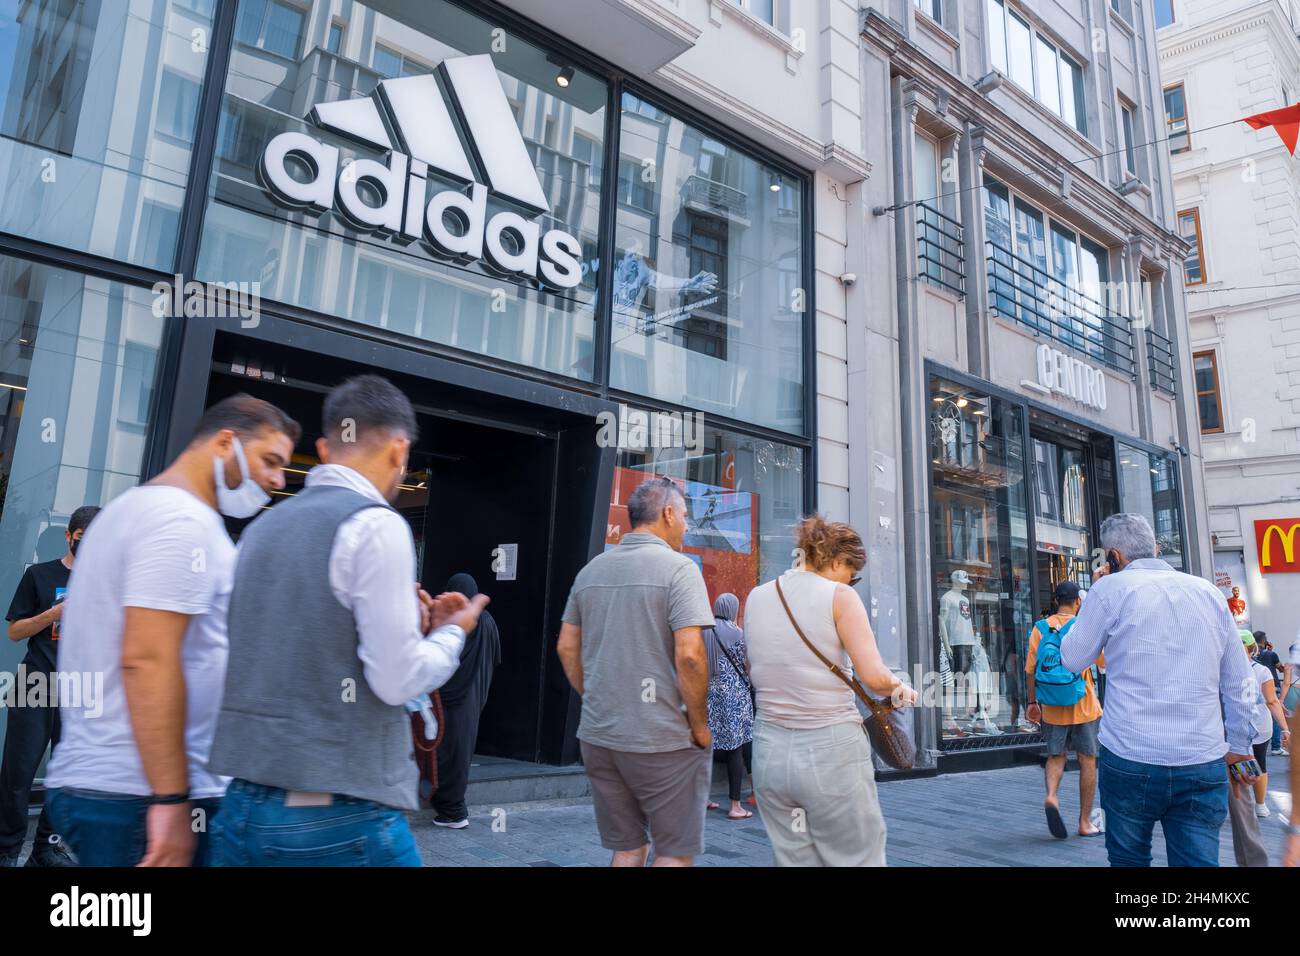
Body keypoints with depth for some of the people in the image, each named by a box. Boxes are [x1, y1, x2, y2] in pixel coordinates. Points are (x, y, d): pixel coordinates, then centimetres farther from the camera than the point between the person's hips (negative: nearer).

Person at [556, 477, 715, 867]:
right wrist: (699, 725, -8)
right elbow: (689, 654, -19)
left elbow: (567, 648, 11)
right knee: (677, 851, 9)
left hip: (597, 734, 6)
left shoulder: (591, 570, 9)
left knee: (626, 849, 18)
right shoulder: (678, 568, -11)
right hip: (662, 739, -6)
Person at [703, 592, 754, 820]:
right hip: (733, 693, -5)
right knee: (735, 748, 1)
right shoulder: (737, 633, -8)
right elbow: (747, 665, -4)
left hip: (708, 692, 5)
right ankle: (735, 806, 3)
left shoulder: (704, 632, 4)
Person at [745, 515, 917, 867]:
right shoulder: (838, 596, -7)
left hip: (770, 752, 5)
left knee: (794, 860, 15)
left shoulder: (757, 598, 8)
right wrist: (899, 688, 6)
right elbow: (874, 677, -13)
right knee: (858, 860, 10)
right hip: (831, 751, -5)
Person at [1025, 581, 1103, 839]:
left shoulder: (1040, 628, -1)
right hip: (1084, 706, -2)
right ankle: (1085, 822, 15)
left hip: (1052, 708, 2)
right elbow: (1104, 662, 0)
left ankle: (1051, 796, -11)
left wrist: (1033, 703, 10)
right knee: (1088, 761, 10)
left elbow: (1030, 670, 1)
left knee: (1055, 756, 15)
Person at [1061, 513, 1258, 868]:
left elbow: (1073, 659, 3)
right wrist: (1240, 745, 24)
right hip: (1203, 766, 3)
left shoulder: (1111, 588, -6)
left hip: (1129, 761, -3)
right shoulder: (1208, 592, 7)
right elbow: (1239, 683, 12)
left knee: (1129, 859, 15)